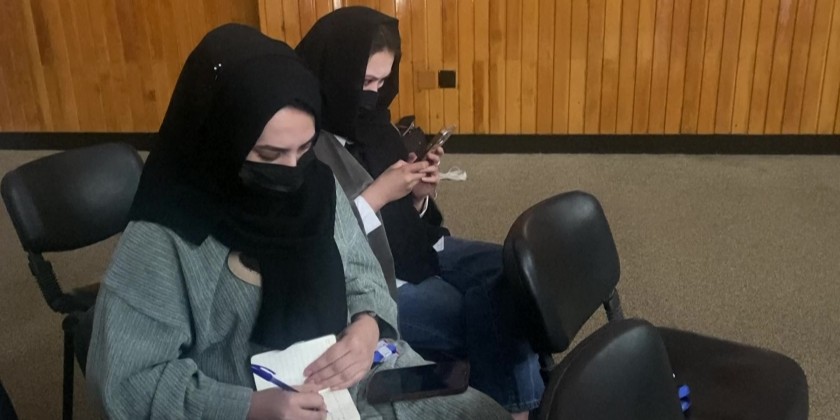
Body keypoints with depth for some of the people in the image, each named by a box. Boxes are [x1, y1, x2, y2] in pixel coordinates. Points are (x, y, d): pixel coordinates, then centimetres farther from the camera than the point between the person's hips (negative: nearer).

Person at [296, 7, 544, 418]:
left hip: (415, 247, 8)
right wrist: (378, 195, -21)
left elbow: (403, 216, 14)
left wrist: (417, 195, -8)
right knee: (485, 321, -17)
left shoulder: (366, 117, 6)